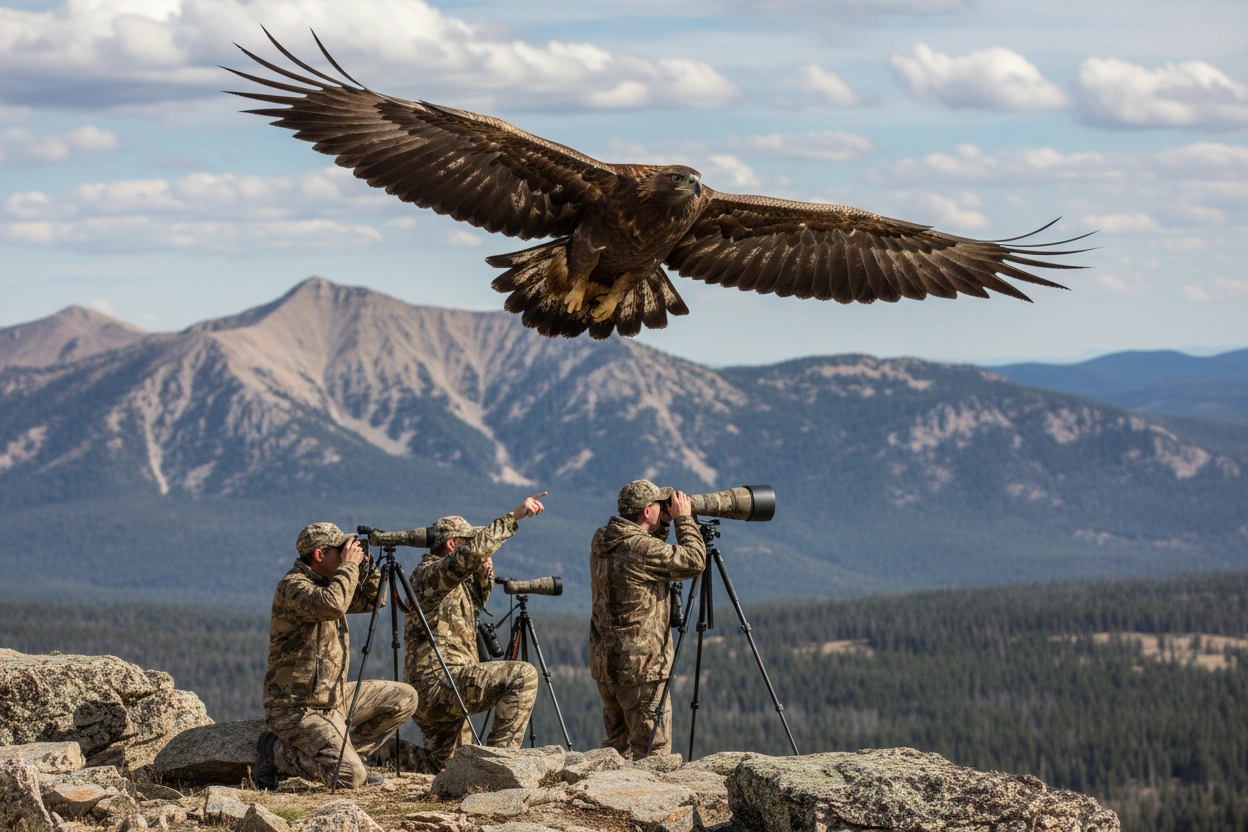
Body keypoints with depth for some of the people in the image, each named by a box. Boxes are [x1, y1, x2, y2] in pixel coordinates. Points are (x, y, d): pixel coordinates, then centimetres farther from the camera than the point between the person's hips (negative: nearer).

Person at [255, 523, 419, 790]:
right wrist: (349, 565, -23)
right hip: (298, 708, -10)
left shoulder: (326, 583, 10)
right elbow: (331, 605, -37)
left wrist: (369, 566, 4)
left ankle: (349, 754, 12)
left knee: (404, 698, 7)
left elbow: (370, 600, 21)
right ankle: (275, 752, -1)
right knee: (350, 777, -20)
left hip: (334, 697, 10)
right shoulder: (292, 586, -18)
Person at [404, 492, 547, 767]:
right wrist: (515, 516, -24)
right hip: (438, 680, -10)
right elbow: (475, 550, -26)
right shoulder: (429, 573, -9)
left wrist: (483, 576, 13)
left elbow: (475, 603, 36)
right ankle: (500, 753, -20)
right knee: (522, 675, -19)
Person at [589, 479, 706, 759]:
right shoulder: (641, 547, -19)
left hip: (604, 661, 9)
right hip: (641, 667, -9)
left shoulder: (601, 542, 8)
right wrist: (684, 519, -3)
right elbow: (693, 560, -13)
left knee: (617, 745, 15)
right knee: (652, 750, -4)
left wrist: (663, 525, 13)